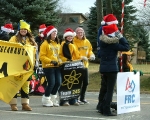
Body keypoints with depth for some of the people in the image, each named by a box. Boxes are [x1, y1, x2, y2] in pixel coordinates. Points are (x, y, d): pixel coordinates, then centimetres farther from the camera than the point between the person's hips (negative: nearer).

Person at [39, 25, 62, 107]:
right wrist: (51, 61, -19)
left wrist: (59, 60, 7)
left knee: (58, 83, 2)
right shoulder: (45, 44, -6)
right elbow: (41, 56, -11)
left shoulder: (57, 43, 16)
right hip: (48, 67, -7)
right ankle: (46, 100, 7)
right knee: (51, 83, -9)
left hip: (56, 66, 7)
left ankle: (53, 99, 19)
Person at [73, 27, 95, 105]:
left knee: (85, 82, 12)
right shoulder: (74, 42, -11)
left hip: (85, 65, 7)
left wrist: (91, 55, -3)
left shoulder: (87, 42, 8)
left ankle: (82, 98, 25)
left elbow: (89, 50, 18)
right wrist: (81, 57, -22)